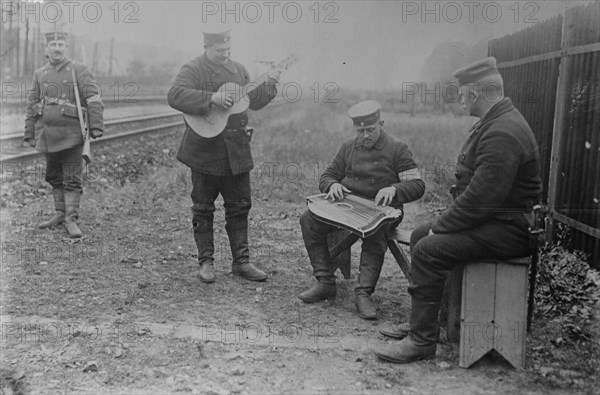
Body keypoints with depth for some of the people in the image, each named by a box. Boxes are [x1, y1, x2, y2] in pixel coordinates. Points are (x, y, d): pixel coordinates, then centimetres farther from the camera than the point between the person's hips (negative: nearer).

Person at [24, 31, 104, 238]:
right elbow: (31, 105, 15)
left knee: (73, 179, -3)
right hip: (47, 134, 5)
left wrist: (96, 127, -21)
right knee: (54, 176, 14)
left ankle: (71, 220, 4)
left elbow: (94, 98, -12)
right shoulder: (39, 74, 12)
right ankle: (60, 213, 28)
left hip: (71, 135, -5)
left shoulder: (79, 71, -3)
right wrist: (29, 133, 13)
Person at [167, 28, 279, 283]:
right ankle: (206, 262, 16)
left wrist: (269, 86, 3)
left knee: (240, 206, 8)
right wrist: (211, 98, -29)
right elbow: (175, 96, -24)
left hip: (236, 151, 5)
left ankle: (241, 262, 17)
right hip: (205, 152, -5)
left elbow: (253, 102, 19)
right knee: (203, 208, 5)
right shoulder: (193, 70, -7)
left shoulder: (238, 69, 13)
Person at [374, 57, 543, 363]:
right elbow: (472, 187, 15)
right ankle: (420, 322, 17)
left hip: (506, 229, -11)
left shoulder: (503, 134, -23)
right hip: (489, 215, 11)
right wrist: (443, 223, 7)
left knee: (427, 251, -21)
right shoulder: (494, 122, 13)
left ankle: (423, 340, -10)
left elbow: (481, 197, -27)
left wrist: (441, 227, -16)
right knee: (419, 236, 10)